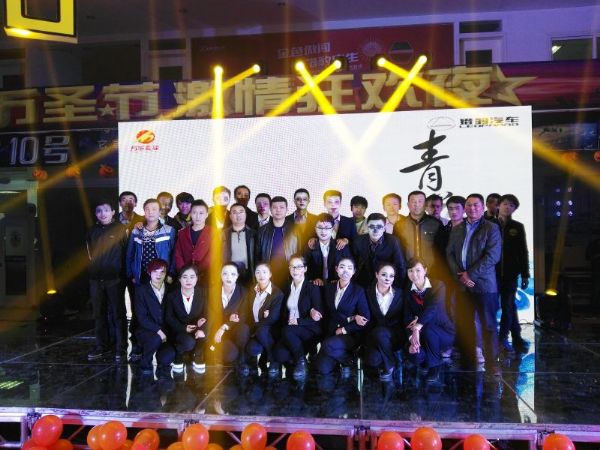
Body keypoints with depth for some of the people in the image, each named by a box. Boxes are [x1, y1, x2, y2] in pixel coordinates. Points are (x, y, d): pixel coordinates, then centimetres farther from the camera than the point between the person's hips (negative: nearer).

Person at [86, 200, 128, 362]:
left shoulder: (120, 229, -5)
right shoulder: (92, 231, 10)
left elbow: (127, 251, -7)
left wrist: (123, 272, -7)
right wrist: (95, 265, 14)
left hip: (114, 278, -5)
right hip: (96, 278, 5)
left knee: (117, 313, 1)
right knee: (99, 314, 11)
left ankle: (120, 348, 10)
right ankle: (102, 346, 22)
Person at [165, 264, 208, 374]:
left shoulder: (202, 293, -4)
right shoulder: (172, 295, -7)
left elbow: (207, 314, -9)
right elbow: (168, 317, -4)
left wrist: (202, 329, -30)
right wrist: (184, 328, -20)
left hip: (196, 329, 2)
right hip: (179, 331, -1)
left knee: (203, 334, -34)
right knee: (189, 342, -34)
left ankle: (197, 359, -2)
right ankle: (178, 358, 3)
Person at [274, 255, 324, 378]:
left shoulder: (312, 288, -2)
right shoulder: (287, 288, 14)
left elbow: (318, 316, -7)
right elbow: (284, 312, 14)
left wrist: (298, 321, -17)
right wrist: (287, 321, -8)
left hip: (309, 331, -3)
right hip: (290, 329, 3)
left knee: (287, 331, -34)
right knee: (280, 355, -27)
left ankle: (301, 361, -14)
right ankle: (298, 359, 2)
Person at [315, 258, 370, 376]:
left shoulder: (358, 291, -3)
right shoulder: (329, 288, 8)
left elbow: (366, 319, -6)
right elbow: (327, 314, 6)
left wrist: (344, 329, -10)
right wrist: (352, 318, -8)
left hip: (352, 334, -3)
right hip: (332, 333, 3)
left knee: (327, 345, -33)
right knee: (323, 368, -19)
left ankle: (348, 360, -5)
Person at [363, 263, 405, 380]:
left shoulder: (400, 293, 2)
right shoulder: (368, 292, 1)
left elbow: (404, 318, 3)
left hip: (396, 335, 0)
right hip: (374, 335, 0)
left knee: (380, 332, -34)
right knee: (373, 360, -30)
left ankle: (390, 364, -8)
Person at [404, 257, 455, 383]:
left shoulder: (438, 286, -9)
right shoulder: (408, 293, 2)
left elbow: (434, 307, -28)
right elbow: (407, 318, -8)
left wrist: (418, 326, -39)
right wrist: (412, 337, -26)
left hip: (444, 333, -2)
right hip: (422, 336, 3)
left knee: (428, 328, -35)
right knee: (416, 356, -27)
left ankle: (434, 367, -10)